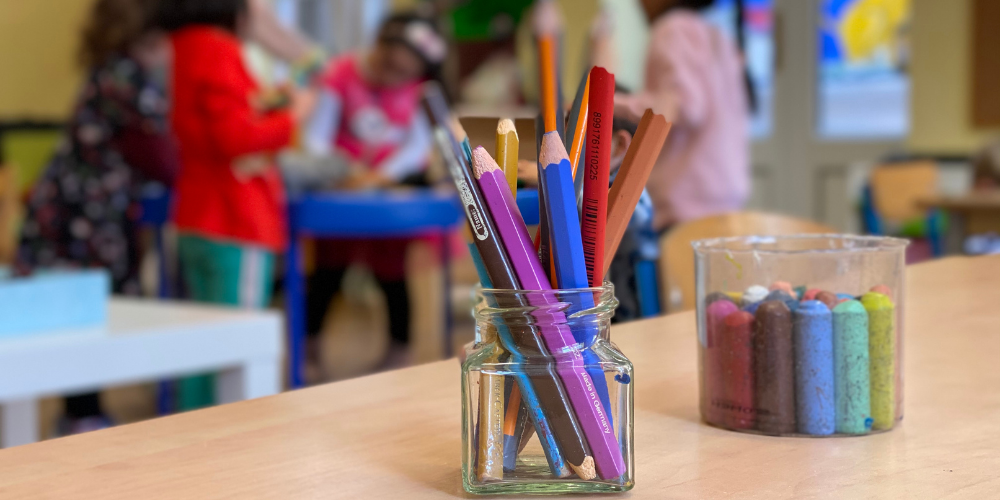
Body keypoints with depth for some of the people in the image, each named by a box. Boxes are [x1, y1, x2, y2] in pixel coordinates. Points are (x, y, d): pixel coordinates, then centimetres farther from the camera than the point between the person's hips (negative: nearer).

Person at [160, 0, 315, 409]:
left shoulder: (178, 48, 11)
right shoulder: (218, 50, -17)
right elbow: (235, 138, -20)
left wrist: (256, 108, 15)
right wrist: (291, 116, -8)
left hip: (194, 221, 9)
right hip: (237, 222, -9)